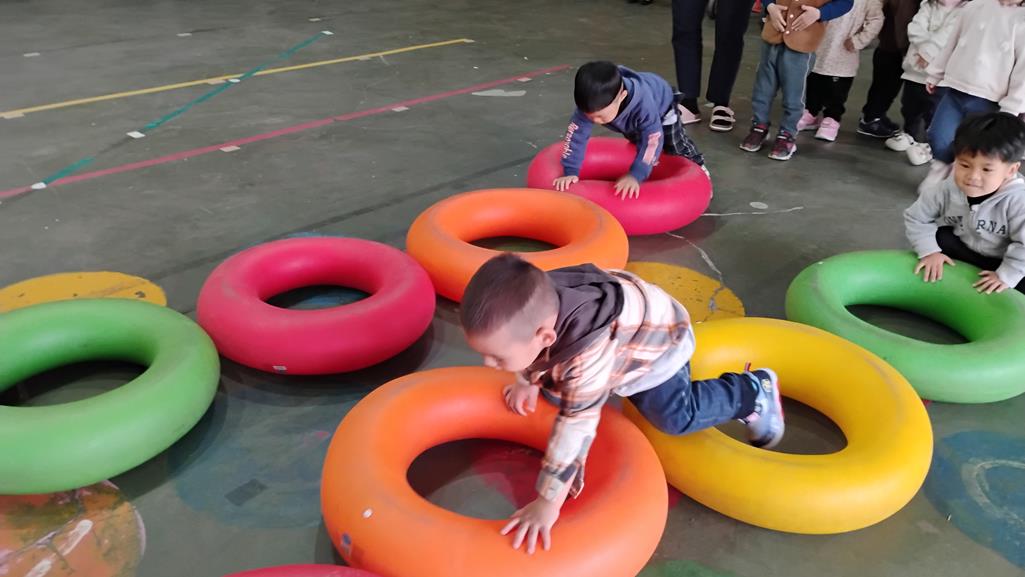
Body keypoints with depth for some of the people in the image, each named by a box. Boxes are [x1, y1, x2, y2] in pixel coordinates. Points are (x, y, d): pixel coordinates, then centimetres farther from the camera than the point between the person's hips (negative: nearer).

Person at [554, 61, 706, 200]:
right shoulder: (592, 103, -42)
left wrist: (635, 176, -59)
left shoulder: (643, 104, -52)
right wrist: (570, 172, -41)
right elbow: (576, 133, -37)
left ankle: (698, 166, 40)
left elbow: (652, 141, -51)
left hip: (662, 105, -3)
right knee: (637, 142, 26)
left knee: (675, 147, 12)